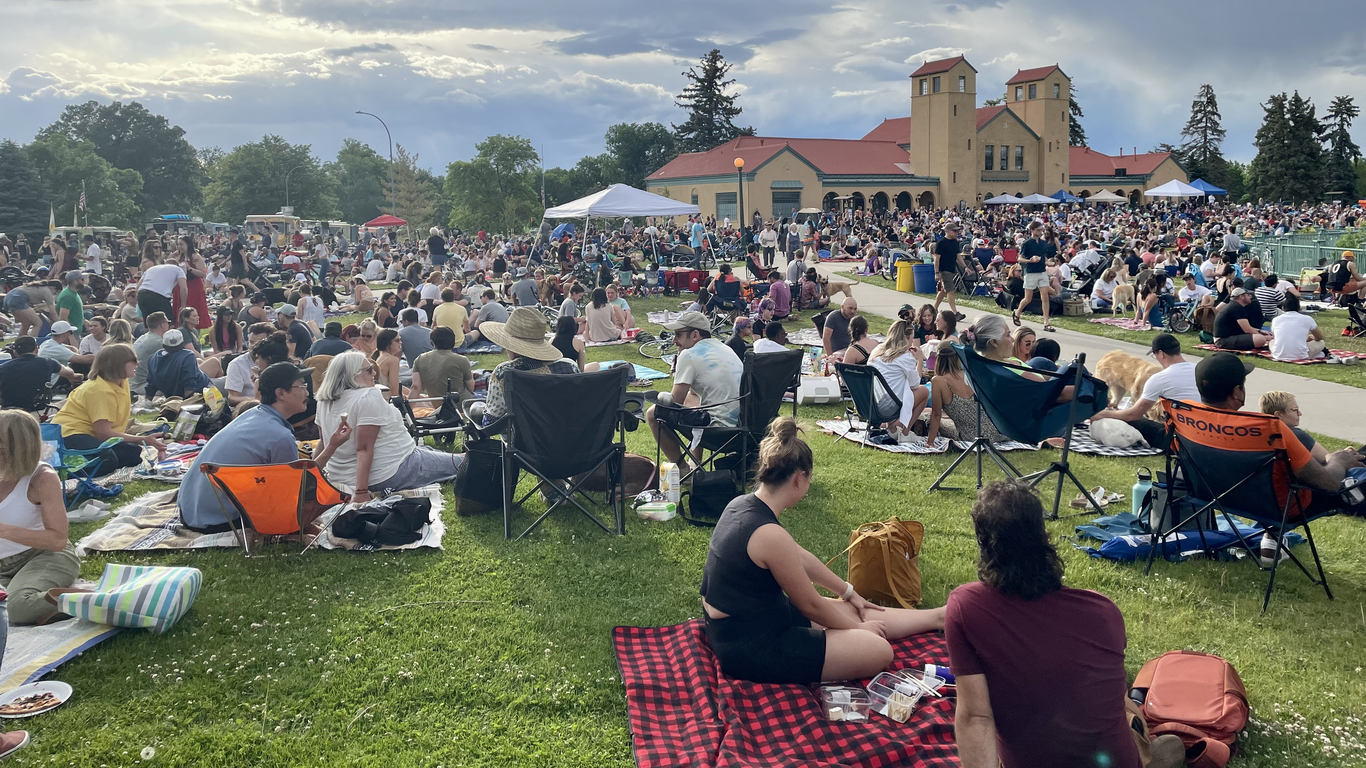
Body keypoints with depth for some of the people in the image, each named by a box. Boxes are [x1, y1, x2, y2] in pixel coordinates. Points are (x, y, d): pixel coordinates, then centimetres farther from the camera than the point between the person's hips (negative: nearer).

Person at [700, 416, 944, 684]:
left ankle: (939, 616, 36)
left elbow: (800, 558, 13)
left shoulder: (742, 505, 0)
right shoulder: (770, 535, -29)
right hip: (749, 649, -9)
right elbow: (811, 605, -15)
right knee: (879, 652, -8)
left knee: (856, 612, 19)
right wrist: (857, 628, 3)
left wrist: (848, 592, 23)